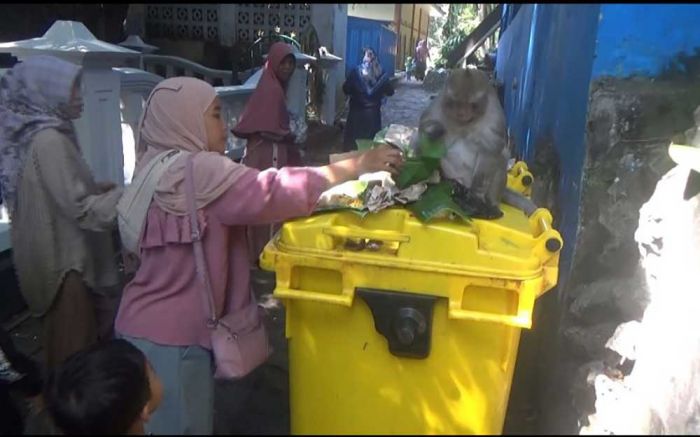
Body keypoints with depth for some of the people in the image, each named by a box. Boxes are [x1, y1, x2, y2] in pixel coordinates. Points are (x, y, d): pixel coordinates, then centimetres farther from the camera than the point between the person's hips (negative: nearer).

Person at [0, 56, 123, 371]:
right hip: (66, 263, -9)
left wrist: (97, 188, 11)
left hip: (56, 258, 9)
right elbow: (81, 209, -21)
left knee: (65, 355, 20)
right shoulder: (49, 140, -19)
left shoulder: (35, 133, 10)